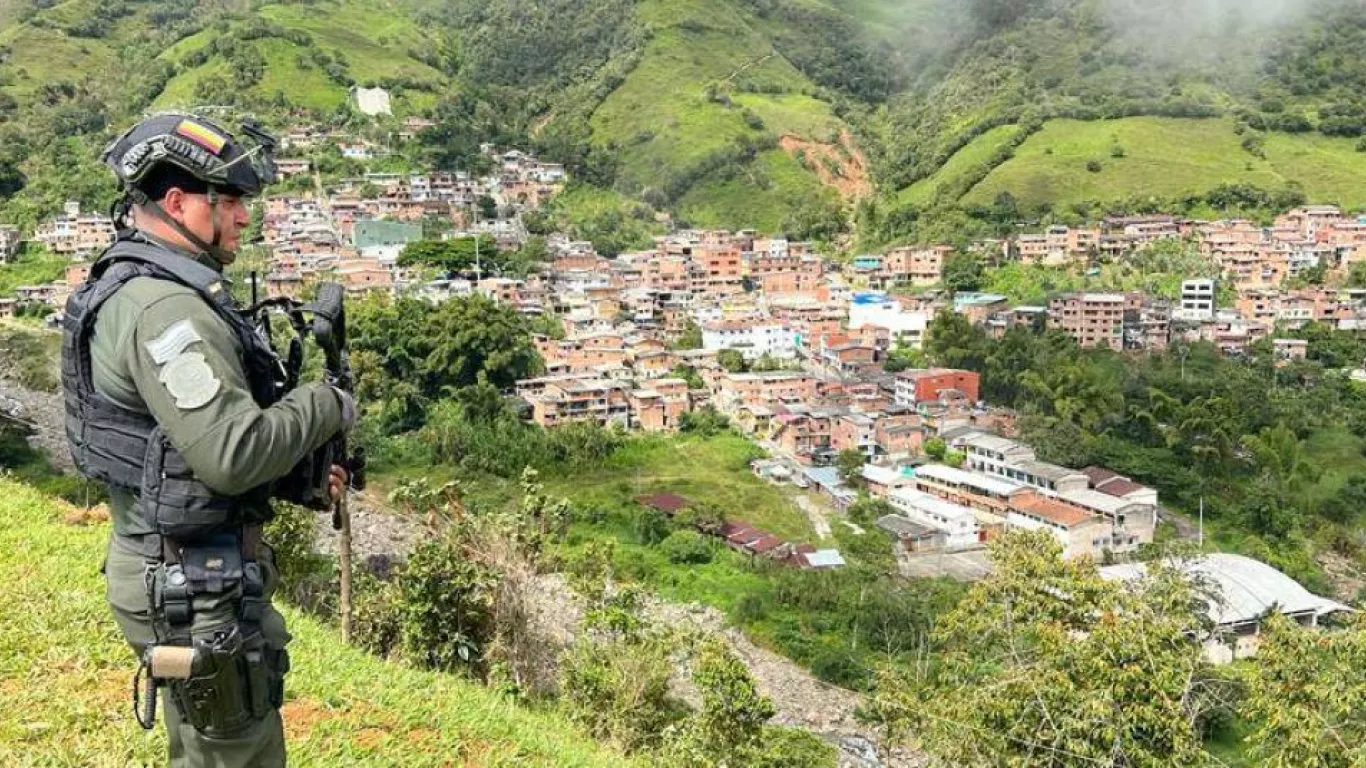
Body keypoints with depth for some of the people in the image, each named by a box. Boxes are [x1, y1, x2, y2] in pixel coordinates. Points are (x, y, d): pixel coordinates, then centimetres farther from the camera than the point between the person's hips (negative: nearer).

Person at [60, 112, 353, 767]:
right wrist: (326, 407, -14)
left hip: (169, 567, 10)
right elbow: (233, 453, -30)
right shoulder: (165, 308, -23)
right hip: (195, 588, -10)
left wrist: (300, 475, 8)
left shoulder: (130, 286, 11)